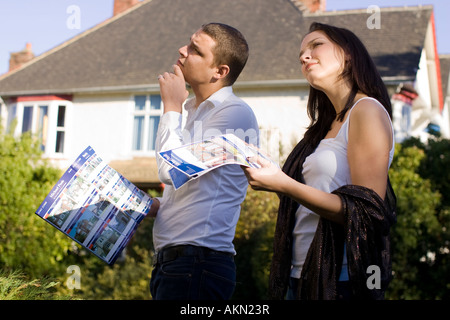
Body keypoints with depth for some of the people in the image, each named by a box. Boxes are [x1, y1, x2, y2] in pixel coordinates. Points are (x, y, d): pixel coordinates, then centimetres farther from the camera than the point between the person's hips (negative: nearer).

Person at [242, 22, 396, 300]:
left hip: (341, 279, -7)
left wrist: (285, 185, -23)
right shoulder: (327, 125, 14)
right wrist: (267, 174, 5)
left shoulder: (367, 110, -9)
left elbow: (368, 212, -18)